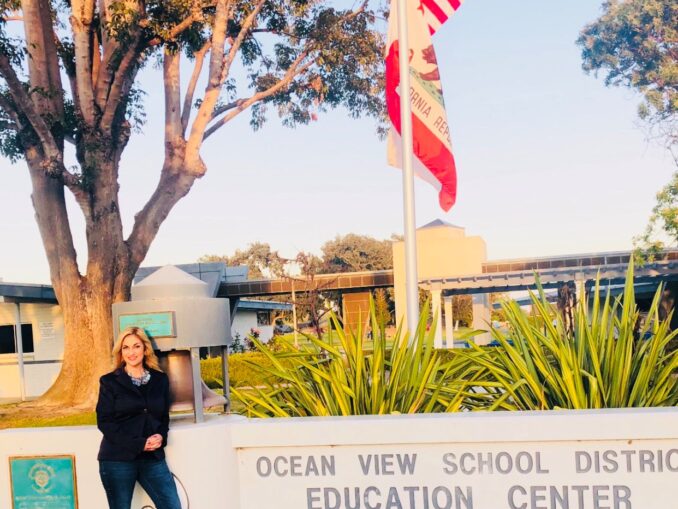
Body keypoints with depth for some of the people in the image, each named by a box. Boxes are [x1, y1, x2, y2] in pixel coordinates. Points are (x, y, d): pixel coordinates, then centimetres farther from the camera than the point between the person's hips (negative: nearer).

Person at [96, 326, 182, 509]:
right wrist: (138, 444, -14)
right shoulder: (110, 381, 0)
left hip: (153, 458, 3)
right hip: (117, 459, -3)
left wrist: (161, 437, -8)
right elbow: (104, 422, -6)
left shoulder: (160, 380, 10)